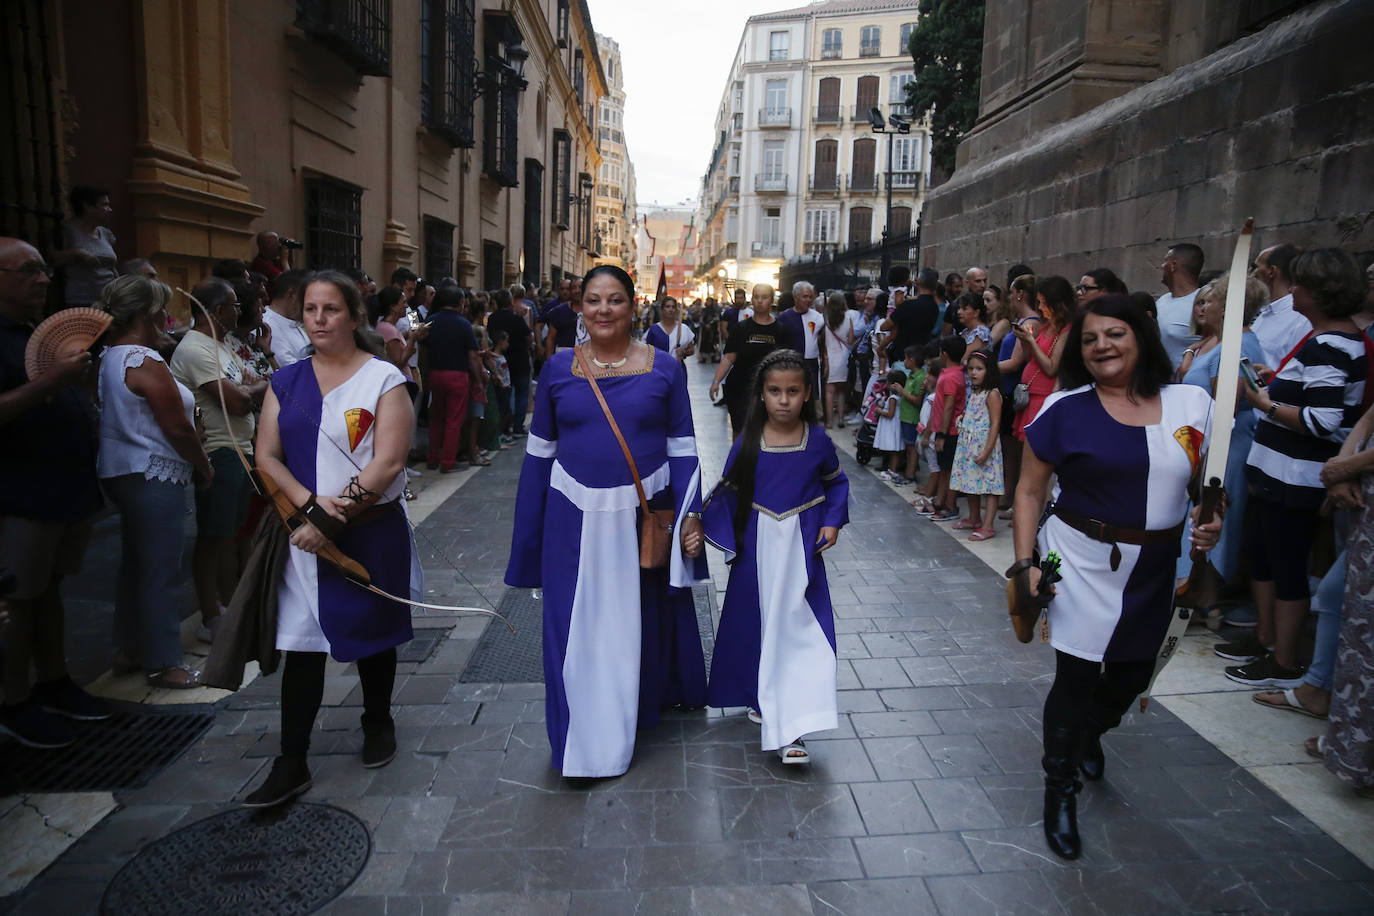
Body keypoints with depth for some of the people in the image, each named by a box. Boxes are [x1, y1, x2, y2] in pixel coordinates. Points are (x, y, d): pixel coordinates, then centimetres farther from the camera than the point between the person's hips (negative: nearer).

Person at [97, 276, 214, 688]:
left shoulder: (108, 356, 10)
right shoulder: (146, 362, -19)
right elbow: (178, 429, -19)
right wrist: (203, 466, -4)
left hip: (121, 471, 10)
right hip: (154, 477, -10)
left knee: (134, 563, 19)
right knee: (161, 572, -1)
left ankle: (129, 650, 31)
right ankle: (162, 663, 8)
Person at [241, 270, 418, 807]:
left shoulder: (384, 379, -6)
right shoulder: (286, 381, 8)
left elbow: (388, 462, -15)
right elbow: (267, 456, 2)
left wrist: (332, 519, -18)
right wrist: (310, 503, -15)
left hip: (372, 531, -3)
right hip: (304, 534, 3)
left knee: (372, 635, 13)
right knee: (301, 645, 3)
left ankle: (378, 724, 37)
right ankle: (291, 764, 14)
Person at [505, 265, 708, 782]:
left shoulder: (663, 369, 0)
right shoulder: (558, 368, 3)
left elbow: (682, 448, 2)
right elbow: (539, 452, 6)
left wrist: (690, 514, -8)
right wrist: (530, 533, 5)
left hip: (644, 514, 0)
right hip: (575, 517, 1)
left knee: (643, 620, 14)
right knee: (578, 628, 6)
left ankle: (641, 706, 41)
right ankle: (586, 744, 23)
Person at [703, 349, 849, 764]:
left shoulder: (817, 439, -4)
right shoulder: (749, 441, -6)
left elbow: (836, 482, 11)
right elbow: (728, 491, 2)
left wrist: (832, 522, -1)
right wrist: (715, 531, -7)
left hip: (801, 550, -1)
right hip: (757, 547, 1)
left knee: (797, 629, -6)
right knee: (752, 623, 13)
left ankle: (792, 729, -1)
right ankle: (758, 695, 39)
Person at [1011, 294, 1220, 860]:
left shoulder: (1191, 404, 0)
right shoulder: (1065, 410, -8)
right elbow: (1029, 490, -3)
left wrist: (1211, 525, -9)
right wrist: (1025, 563, -9)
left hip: (1156, 569, 4)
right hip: (1084, 563, -3)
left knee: (1133, 674, 18)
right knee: (1077, 675, 0)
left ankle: (1091, 736, 51)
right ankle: (1060, 793, 20)